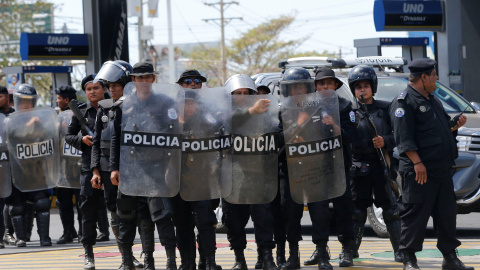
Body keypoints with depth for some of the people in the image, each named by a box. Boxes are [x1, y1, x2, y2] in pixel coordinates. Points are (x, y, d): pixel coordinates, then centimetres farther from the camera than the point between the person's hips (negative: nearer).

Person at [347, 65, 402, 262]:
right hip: (359, 168, 1)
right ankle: (351, 250, 12)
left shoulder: (385, 108, 7)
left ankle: (398, 250, 3)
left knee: (391, 209, -1)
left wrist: (386, 141, -11)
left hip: (382, 165, 0)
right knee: (357, 210, 5)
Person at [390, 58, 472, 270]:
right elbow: (403, 137, -16)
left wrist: (455, 125, 8)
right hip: (419, 171, -9)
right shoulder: (404, 102, -9)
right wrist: (417, 162, -22)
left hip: (442, 169, 9)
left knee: (447, 213, 10)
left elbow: (443, 128, 30)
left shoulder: (432, 101, 20)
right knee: (415, 214, -4)